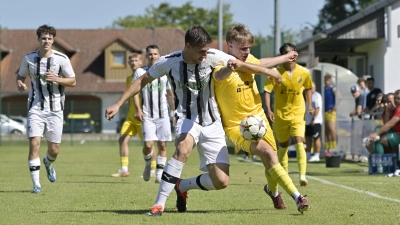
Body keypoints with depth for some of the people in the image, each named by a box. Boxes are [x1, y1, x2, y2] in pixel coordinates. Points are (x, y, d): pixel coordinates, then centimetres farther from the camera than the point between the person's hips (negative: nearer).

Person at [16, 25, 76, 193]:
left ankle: (48, 163, 43)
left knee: (54, 150, 5)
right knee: (34, 143, -16)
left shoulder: (62, 59, -5)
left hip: (55, 110, 0)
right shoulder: (29, 59, 0)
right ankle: (36, 184, -9)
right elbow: (20, 76, 15)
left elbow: (73, 82, 0)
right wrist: (20, 84, -9)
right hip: (36, 108, 0)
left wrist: (56, 79, -18)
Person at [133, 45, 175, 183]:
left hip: (163, 115, 2)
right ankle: (147, 164, 16)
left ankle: (159, 174, 7)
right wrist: (138, 109, -14)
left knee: (162, 145, -1)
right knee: (148, 144, -13)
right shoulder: (140, 72, 2)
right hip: (148, 116, -2)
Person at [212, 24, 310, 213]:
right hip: (237, 126, -7)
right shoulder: (222, 66, -19)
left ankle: (272, 190, 48)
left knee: (270, 161, 14)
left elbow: (261, 63, 27)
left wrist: (285, 58, 41)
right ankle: (297, 197, -28)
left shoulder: (249, 60, 2)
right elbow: (220, 74, -45)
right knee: (267, 153, -27)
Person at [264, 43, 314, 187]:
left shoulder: (304, 73, -5)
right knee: (283, 146, 14)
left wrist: (309, 105, 13)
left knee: (299, 143, -19)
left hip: (297, 114, -1)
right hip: (280, 114, 1)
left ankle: (302, 175, -25)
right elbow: (267, 90, -12)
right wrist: (268, 109, -23)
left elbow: (308, 88, 15)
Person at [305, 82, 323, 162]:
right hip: (308, 122, 9)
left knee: (316, 138, -6)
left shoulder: (317, 96, -8)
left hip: (315, 121, -9)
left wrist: (313, 119, -22)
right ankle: (308, 155, 15)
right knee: (308, 138, 10)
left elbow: (317, 108, -16)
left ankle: (316, 156, -5)